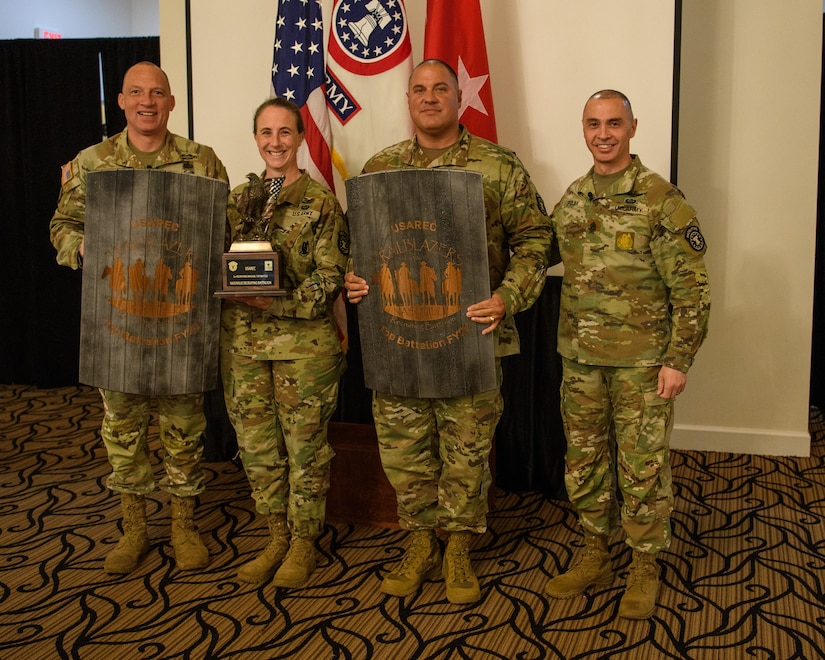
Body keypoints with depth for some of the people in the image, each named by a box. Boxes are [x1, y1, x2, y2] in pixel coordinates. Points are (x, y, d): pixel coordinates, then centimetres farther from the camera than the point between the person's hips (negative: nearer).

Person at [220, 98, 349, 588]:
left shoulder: (322, 203, -3)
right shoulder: (237, 200, 11)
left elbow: (332, 276, -9)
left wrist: (280, 302, -21)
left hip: (305, 342, -4)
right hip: (242, 341, 5)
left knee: (305, 445, 4)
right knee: (257, 445, 10)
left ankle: (304, 542, 20)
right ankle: (277, 536, 27)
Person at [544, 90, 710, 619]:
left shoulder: (662, 200, -10)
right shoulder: (571, 201, 6)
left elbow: (693, 289, -10)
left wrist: (678, 360, -13)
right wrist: (568, 339, 9)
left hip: (642, 361, -5)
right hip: (580, 358, 5)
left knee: (643, 466, 4)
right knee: (584, 460, 13)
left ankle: (646, 568, 22)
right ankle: (595, 557, 30)